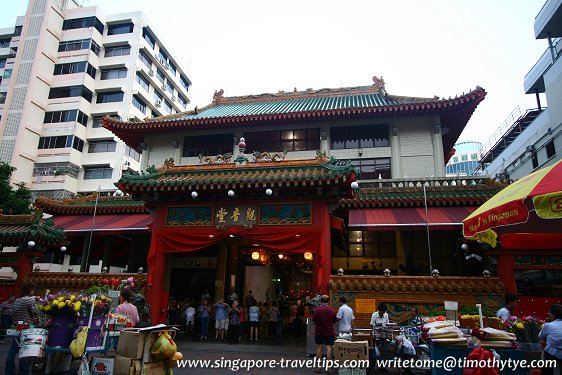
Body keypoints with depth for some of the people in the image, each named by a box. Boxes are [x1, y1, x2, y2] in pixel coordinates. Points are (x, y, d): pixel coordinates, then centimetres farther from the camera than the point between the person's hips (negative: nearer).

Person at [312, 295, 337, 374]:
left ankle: (318, 367, 13)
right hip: (329, 332, 0)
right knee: (328, 348, 3)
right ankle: (329, 368, 3)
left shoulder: (316, 310, -12)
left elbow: (314, 320, -5)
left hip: (319, 332, 0)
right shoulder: (331, 310, -9)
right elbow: (334, 321, 0)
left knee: (319, 348, 8)